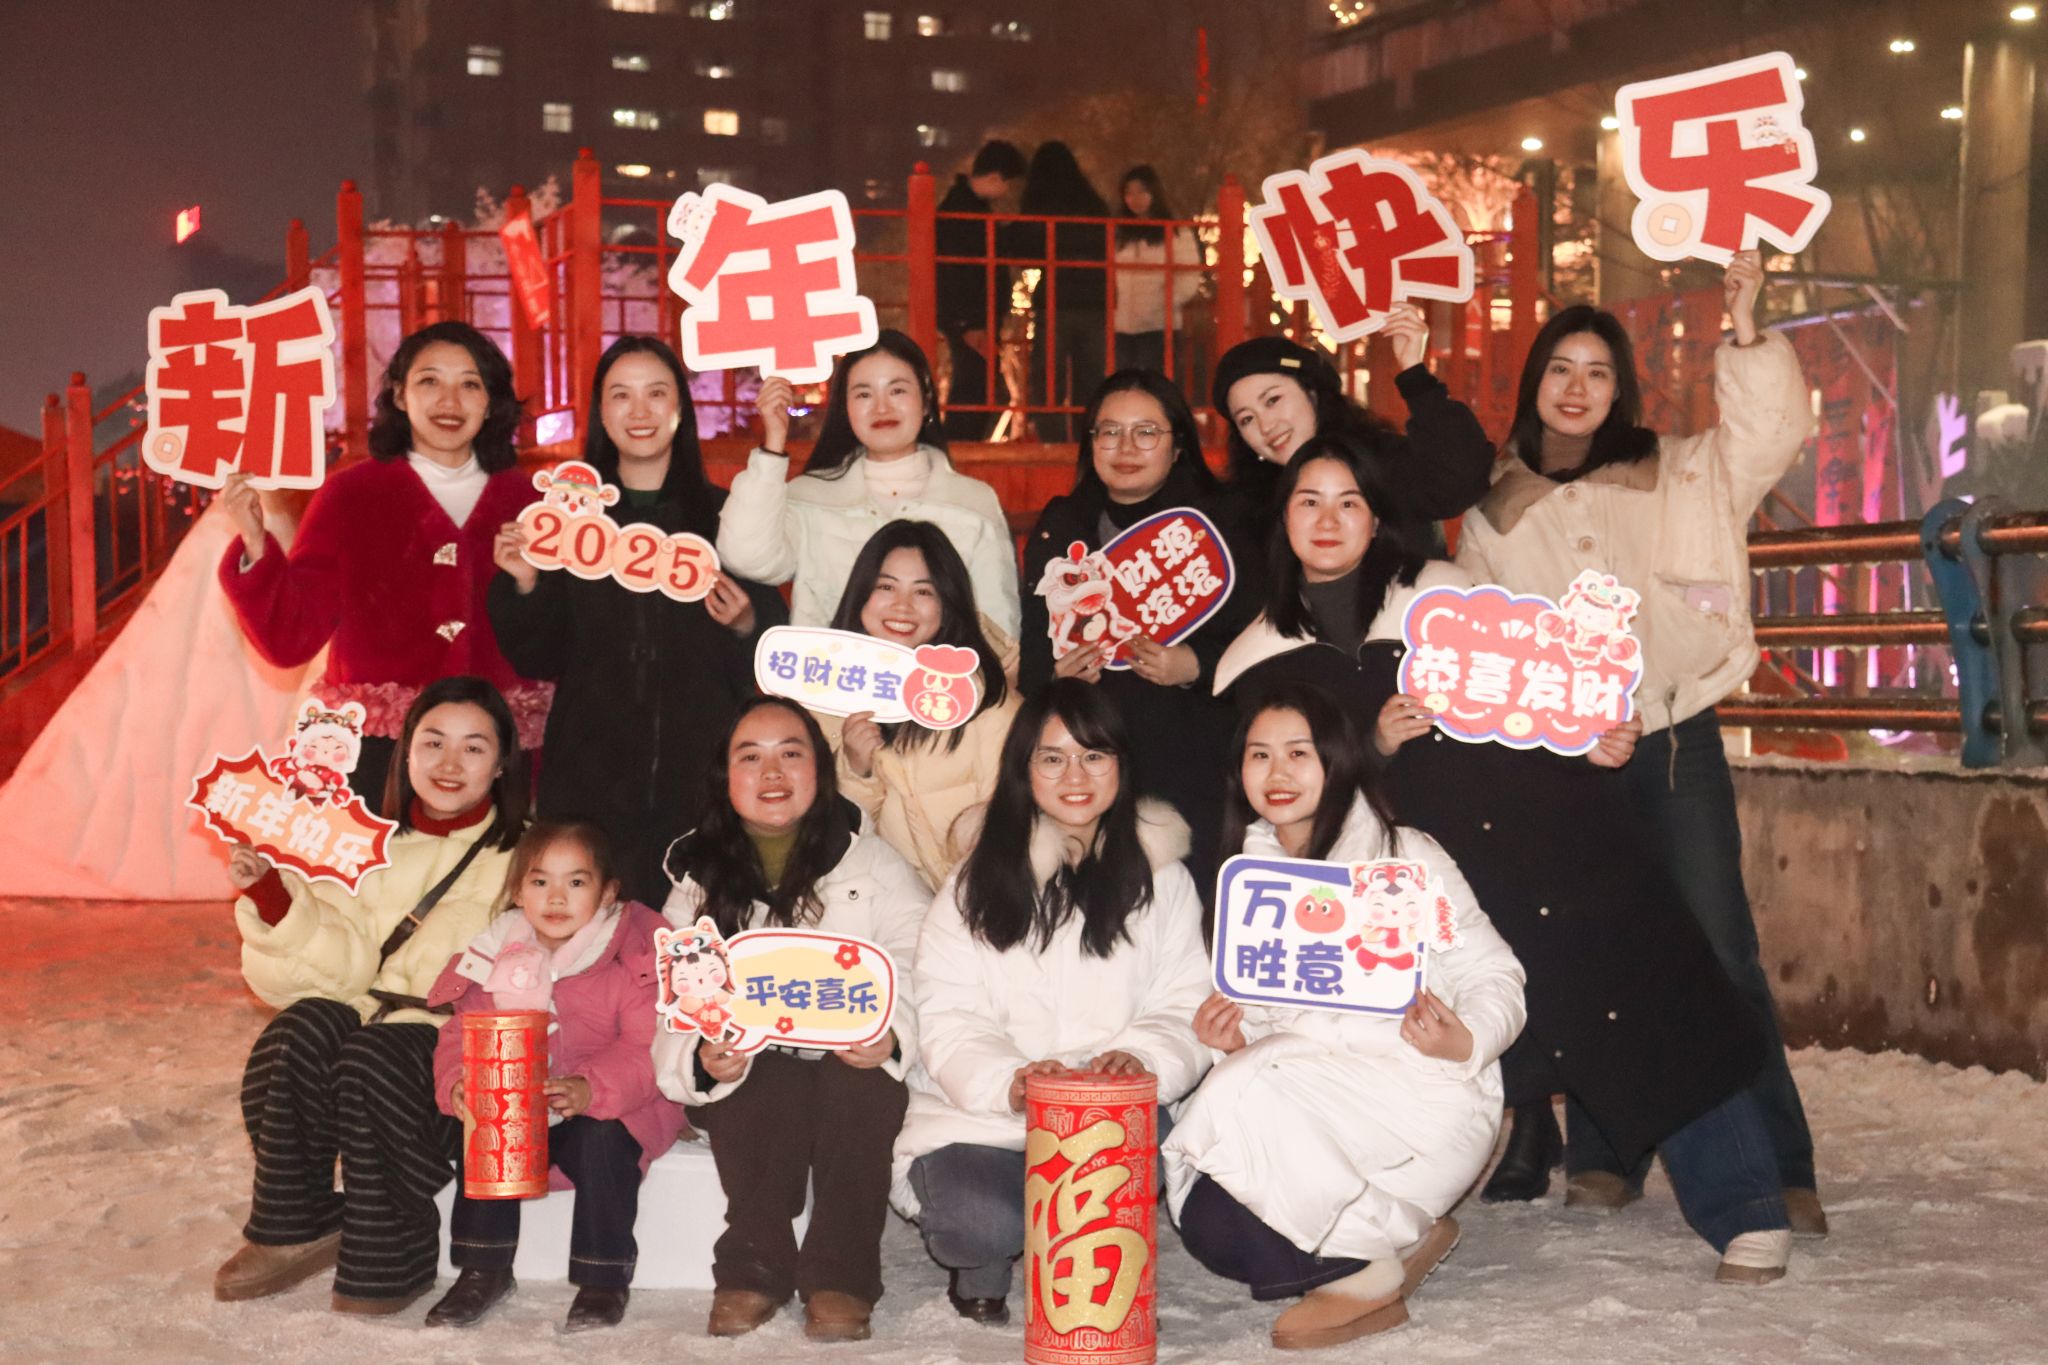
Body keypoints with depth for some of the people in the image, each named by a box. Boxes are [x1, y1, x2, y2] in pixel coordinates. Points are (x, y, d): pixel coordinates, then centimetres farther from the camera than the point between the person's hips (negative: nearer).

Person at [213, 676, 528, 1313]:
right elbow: (344, 965, 4)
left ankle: (391, 1261, -15)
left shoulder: (521, 855, 0)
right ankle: (294, 1232, -10)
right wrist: (270, 891, -7)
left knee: (368, 1062, -30)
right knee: (299, 1031, -25)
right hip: (375, 1010, 4)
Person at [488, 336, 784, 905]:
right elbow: (539, 660, 8)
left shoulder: (723, 514, 4)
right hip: (589, 773, 1)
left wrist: (746, 625, -13)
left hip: (700, 772, -1)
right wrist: (524, 585, -7)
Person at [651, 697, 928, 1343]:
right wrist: (702, 1059, -20)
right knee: (765, 1086, -32)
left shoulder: (872, 864, 6)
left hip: (854, 1076, 0)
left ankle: (841, 1277, -23)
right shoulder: (698, 882, 10)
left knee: (859, 1081, -33)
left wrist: (893, 1032, -24)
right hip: (747, 1083, 0)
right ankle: (752, 1269, -19)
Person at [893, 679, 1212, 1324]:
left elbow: (1185, 1007, 0)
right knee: (982, 1223, -30)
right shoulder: (977, 882, 8)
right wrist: (1007, 1083, -25)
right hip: (977, 1114, -1)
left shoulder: (1161, 878, 11)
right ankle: (984, 1268, 9)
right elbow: (949, 1021, -3)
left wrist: (1142, 1060, -24)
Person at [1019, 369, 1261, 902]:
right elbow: (1031, 650, 16)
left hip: (1193, 763, -2)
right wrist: (1059, 672, -5)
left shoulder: (1219, 522, 4)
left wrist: (1196, 665, -17)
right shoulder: (1060, 527, 14)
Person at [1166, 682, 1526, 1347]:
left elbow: (1494, 976, 0)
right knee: (1207, 1223, -24)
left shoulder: (1406, 856, 0)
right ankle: (1398, 1235, -4)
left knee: (1250, 1091, -32)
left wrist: (1464, 1042, -22)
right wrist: (1231, 1034, -4)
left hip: (1418, 1095, -5)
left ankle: (1372, 1268, -12)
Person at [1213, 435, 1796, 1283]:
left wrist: (1598, 742, -8)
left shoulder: (1445, 593, 10)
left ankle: (1741, 1211, 1)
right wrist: (1375, 748, -11)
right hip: (1423, 886, 1)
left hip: (1548, 829, 0)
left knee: (1643, 1006, -6)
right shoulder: (1265, 662, 9)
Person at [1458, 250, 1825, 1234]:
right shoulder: (1496, 508, 13)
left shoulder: (1678, 475, 9)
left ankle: (1777, 1170, -1)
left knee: (1719, 950, -5)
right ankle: (1601, 1155, 16)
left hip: (1674, 740, -1)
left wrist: (1744, 328, -14)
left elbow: (1770, 432, -5)